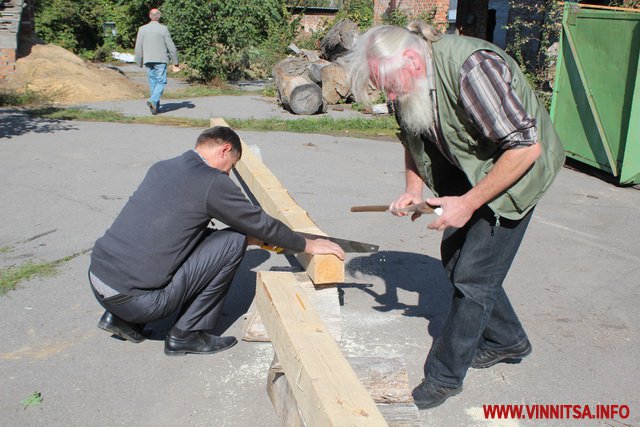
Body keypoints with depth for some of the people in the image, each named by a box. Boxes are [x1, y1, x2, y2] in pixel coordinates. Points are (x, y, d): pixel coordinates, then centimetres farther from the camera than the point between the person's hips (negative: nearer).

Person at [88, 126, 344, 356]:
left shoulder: (161, 168, 13)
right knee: (233, 242, -4)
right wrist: (308, 246, 17)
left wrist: (254, 237, 30)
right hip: (134, 300, -8)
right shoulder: (213, 182, -10)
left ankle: (120, 318, 20)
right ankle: (187, 334, 6)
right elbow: (262, 223, 0)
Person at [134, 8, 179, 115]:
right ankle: (153, 100, -21)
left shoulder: (142, 29, 4)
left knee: (152, 82, 11)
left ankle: (155, 107, 12)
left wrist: (139, 63, 16)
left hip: (148, 60, 4)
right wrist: (175, 62, 2)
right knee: (161, 82, 1)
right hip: (161, 60, -4)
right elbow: (171, 46, -5)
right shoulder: (163, 29, -5)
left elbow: (138, 48, 6)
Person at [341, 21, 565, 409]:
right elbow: (412, 138, 10)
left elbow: (526, 147, -32)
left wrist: (469, 203, -28)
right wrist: (413, 190, -6)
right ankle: (506, 340, 34)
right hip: (468, 169, 8)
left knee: (474, 275, -7)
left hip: (517, 169, -8)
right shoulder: (410, 85, -8)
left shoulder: (473, 68, -34)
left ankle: (445, 376, 8)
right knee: (454, 255, 14)